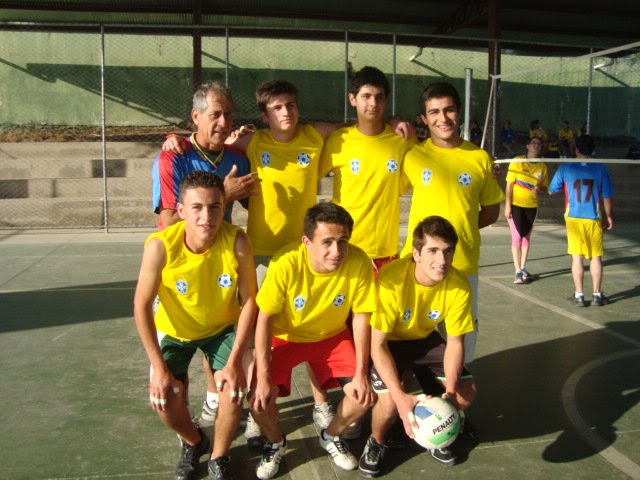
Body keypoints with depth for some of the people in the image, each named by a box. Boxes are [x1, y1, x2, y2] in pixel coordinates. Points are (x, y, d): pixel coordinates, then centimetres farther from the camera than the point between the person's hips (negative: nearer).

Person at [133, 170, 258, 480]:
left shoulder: (237, 242, -28)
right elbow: (141, 306, -23)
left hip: (223, 328, 0)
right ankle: (193, 442, 23)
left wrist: (234, 361, -23)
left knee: (234, 391, -18)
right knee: (163, 400, -13)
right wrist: (160, 368, -23)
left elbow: (249, 301, -20)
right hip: (174, 330, 0)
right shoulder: (161, 245, -30)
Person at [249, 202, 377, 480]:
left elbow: (361, 317, -13)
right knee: (260, 400, -19)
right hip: (285, 337, -2)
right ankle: (275, 443, 16)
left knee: (364, 395, -12)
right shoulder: (286, 263, -30)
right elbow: (264, 318, -21)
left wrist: (361, 373, -14)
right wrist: (263, 377, -24)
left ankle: (331, 437, 21)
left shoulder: (359, 262, -25)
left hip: (332, 337, 2)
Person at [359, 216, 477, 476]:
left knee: (466, 391, -10)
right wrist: (401, 397, -38)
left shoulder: (459, 286, -23)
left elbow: (455, 342, -11)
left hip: (425, 339, 4)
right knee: (390, 402, -26)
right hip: (387, 341, -4)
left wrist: (450, 391, -26)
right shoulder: (391, 280, -35)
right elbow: (377, 345, -29)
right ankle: (376, 442, 10)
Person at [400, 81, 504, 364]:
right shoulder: (413, 155, -2)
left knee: (463, 333, 15)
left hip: (463, 265, 1)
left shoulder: (480, 158, 1)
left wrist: (458, 228, -2)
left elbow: (491, 211, 9)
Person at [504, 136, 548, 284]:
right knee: (517, 236, -6)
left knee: (526, 236, 12)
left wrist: (539, 189, -14)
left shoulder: (542, 166, 4)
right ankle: (518, 271, -1)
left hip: (532, 206, 4)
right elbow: (509, 184, -7)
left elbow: (545, 187, 10)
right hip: (516, 204, -4)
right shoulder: (518, 161, -6)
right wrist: (507, 205, -12)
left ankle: (523, 268, 23)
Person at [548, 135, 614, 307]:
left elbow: (552, 190, 3)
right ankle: (597, 295, 15)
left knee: (577, 257, 5)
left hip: (573, 217, 0)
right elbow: (607, 197, 0)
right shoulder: (600, 168, -4)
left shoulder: (565, 168, -5)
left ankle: (579, 295, 8)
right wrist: (608, 216, 12)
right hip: (594, 218, 0)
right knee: (596, 257, 10)